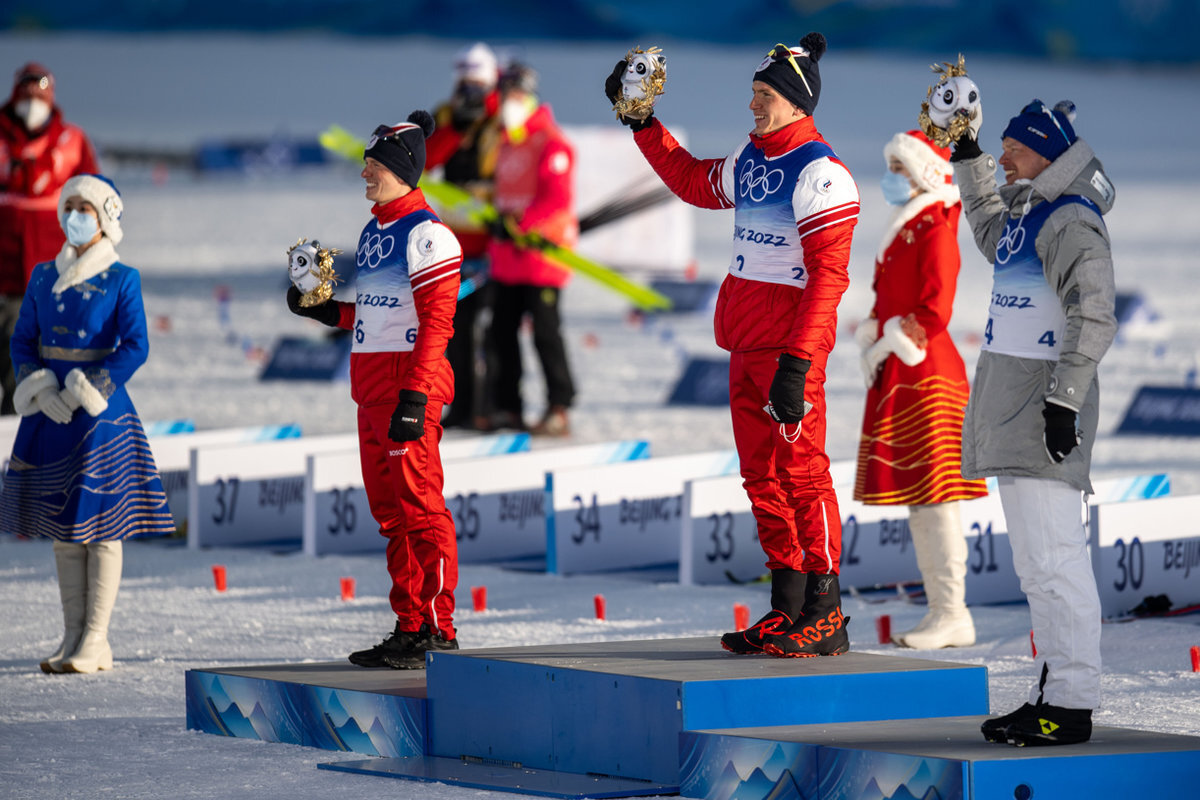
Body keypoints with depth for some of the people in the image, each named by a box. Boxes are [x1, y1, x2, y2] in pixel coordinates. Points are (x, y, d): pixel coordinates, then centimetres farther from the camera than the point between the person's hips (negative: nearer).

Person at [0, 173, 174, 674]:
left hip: (100, 410, -5)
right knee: (61, 523, 6)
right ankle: (73, 638, 10)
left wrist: (87, 391, -16)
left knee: (100, 524, -5)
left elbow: (135, 347, -9)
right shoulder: (43, 277, 11)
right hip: (50, 410, 5)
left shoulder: (121, 280, -2)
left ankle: (96, 642, -5)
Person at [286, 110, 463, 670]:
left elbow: (435, 320, -18)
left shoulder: (425, 235, -13)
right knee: (389, 511, 12)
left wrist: (414, 395, -23)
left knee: (419, 508, -8)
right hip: (372, 391, 10)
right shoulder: (373, 232, 16)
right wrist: (323, 310, 11)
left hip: (409, 387, -10)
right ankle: (410, 629, 18)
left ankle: (438, 633, -5)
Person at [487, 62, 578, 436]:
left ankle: (559, 410, -3)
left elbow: (558, 198, -20)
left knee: (545, 331, -7)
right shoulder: (506, 142, 16)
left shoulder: (551, 144, -11)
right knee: (502, 331, 8)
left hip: (542, 251, -9)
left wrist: (520, 223, -25)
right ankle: (509, 408, 14)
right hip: (507, 255, 9)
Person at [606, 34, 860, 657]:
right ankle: (788, 610, 16)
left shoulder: (820, 173, -14)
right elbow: (694, 183, 34)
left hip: (790, 347, -9)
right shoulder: (750, 159, 13)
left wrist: (797, 361, -25)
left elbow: (828, 275, -19)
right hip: (744, 345, 9)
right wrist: (642, 124, 32)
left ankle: (827, 616, -5)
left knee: (801, 470, -8)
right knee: (762, 476, 10)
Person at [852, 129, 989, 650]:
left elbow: (935, 310, -18)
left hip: (927, 373, -10)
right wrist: (871, 340, 7)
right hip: (898, 377, 10)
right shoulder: (902, 230, 18)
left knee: (933, 497, -9)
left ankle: (952, 614, -8)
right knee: (915, 498, 10)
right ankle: (942, 611, 14)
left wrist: (890, 344, -11)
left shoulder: (934, 230, -11)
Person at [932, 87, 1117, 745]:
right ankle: (1052, 697, 17)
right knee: (1036, 566, 12)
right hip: (1012, 416, 11)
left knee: (1052, 561, -12)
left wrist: (1063, 400, -25)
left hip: (1044, 408, -11)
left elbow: (1094, 317, -21)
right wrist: (967, 155, 39)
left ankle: (1072, 706, -12)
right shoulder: (1027, 211, 17)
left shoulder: (1071, 221, -13)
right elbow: (991, 236, 42)